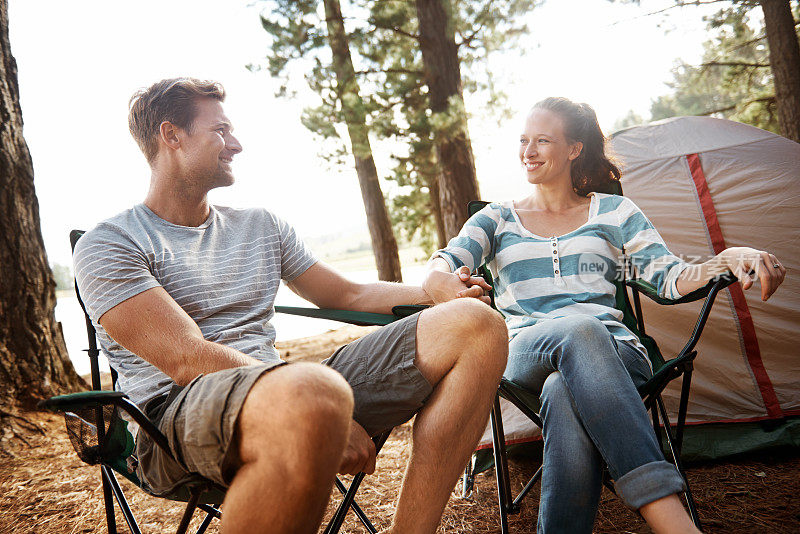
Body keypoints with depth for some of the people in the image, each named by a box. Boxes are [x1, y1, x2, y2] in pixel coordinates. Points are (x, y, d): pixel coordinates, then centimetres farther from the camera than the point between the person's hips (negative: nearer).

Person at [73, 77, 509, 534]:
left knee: (477, 325, -8)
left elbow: (349, 295, 26)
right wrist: (320, 415, -21)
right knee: (314, 392, -44)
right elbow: (187, 359, -12)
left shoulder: (261, 226, 23)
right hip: (177, 418, -6)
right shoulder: (110, 244, 3)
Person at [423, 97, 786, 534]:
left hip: (613, 351, 1)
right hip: (524, 354, 0)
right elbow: (439, 267, 1)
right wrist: (442, 285, -27)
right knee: (579, 330, -41)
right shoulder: (497, 218, 19)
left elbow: (668, 278, 9)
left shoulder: (614, 211, 19)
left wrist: (728, 258, -13)